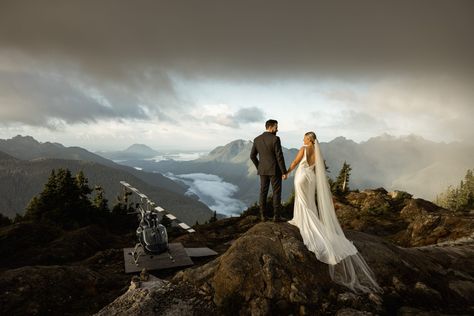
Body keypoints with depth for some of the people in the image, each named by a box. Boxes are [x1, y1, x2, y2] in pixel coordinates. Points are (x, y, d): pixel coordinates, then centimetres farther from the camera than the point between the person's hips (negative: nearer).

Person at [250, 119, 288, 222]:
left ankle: (263, 215, 12)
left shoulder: (257, 139, 3)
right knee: (276, 192, 4)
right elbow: (279, 157, -16)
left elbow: (252, 156, 5)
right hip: (275, 170, -5)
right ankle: (276, 215, 5)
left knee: (263, 192, 11)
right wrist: (284, 172, -10)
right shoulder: (275, 139, -14)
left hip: (263, 170, 5)